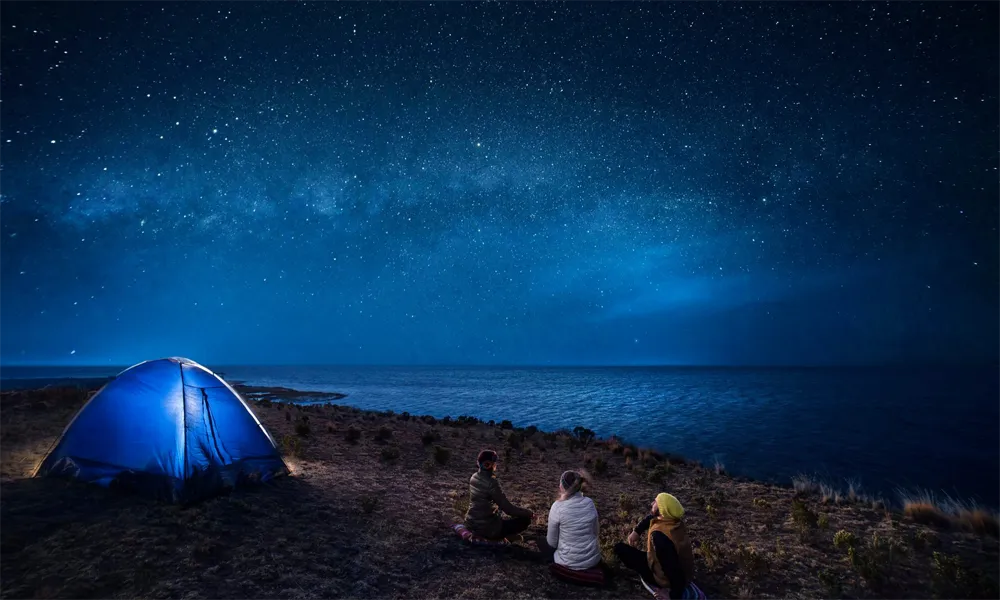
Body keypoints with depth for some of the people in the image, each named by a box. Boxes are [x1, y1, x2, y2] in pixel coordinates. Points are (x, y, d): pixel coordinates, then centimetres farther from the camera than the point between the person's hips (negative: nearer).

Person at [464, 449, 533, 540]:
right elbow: (508, 508, -21)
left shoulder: (474, 477, 0)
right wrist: (528, 513, -6)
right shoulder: (491, 483, -24)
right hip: (486, 528, -8)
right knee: (525, 519, -1)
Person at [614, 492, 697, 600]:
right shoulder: (675, 518, -15)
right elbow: (651, 516, 6)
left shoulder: (659, 536, -39)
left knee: (619, 548, -5)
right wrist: (637, 531, -1)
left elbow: (674, 571, -35)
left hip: (669, 579, -6)